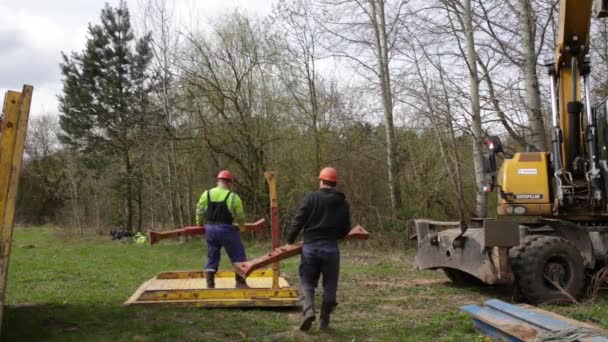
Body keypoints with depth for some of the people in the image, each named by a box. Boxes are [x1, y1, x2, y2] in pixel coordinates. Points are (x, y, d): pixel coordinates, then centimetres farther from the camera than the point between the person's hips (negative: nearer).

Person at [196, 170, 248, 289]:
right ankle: (240, 283, 9)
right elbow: (240, 217, 1)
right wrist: (242, 227, 22)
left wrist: (199, 225, 25)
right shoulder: (233, 197, -6)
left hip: (210, 230, 4)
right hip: (226, 230, -4)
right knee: (238, 257, 8)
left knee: (212, 258, 14)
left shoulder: (206, 194, 3)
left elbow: (200, 212, 7)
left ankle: (210, 285, 13)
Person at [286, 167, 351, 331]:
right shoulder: (343, 203, 7)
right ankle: (324, 320, 16)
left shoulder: (311, 198, -4)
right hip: (331, 248, 2)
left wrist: (290, 240, 7)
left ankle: (308, 310, -14)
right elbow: (345, 229, 10)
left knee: (307, 282, 9)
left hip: (310, 246, -2)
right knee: (330, 285, 13)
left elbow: (298, 221, -7)